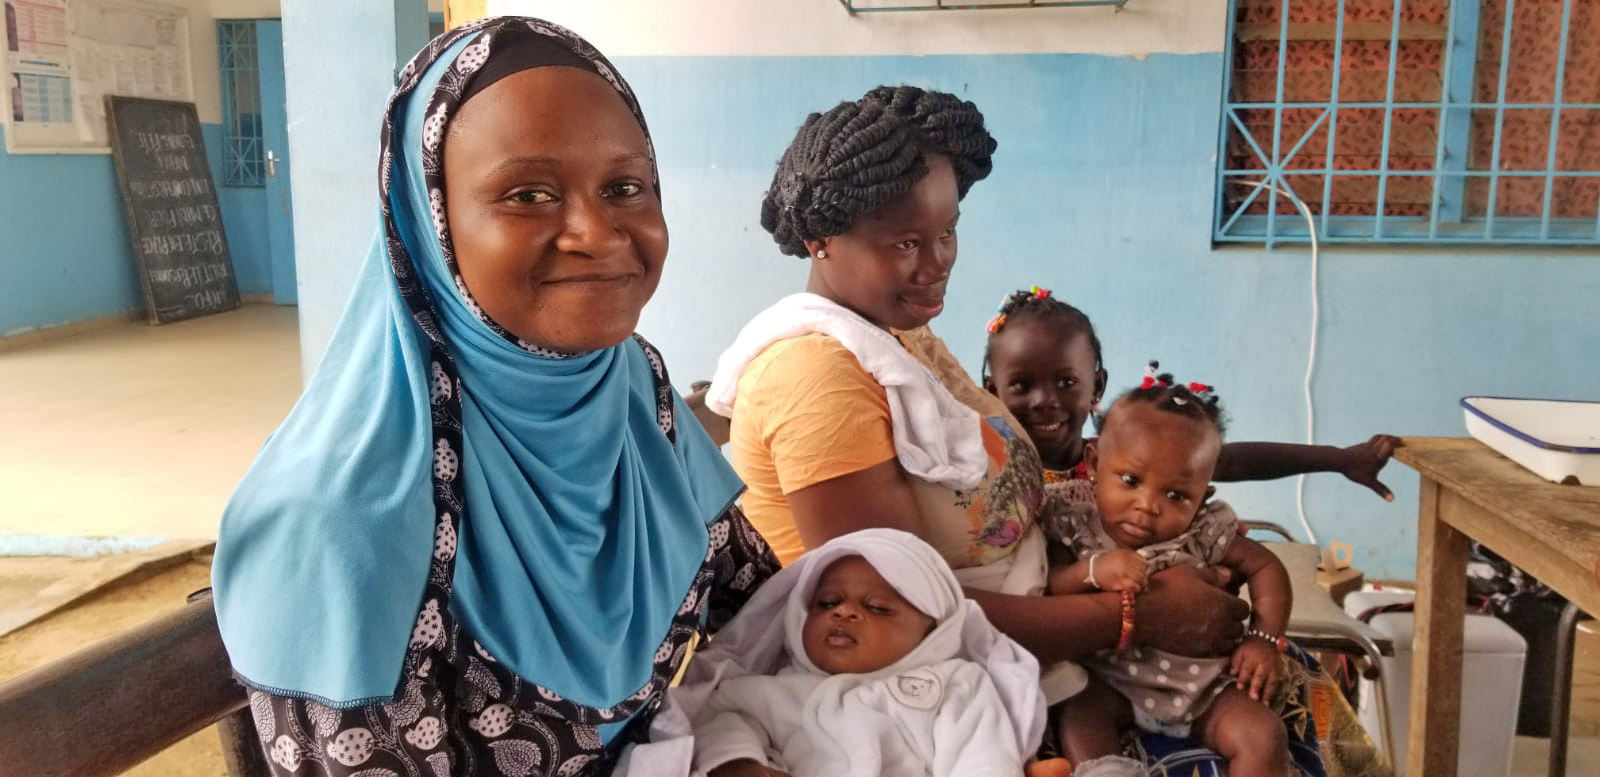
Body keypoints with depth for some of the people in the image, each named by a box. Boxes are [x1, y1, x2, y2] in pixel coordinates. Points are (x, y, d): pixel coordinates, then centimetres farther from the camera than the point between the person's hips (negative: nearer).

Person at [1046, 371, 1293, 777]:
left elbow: (1266, 568, 3)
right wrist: (1091, 571, -31)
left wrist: (1265, 639, -8)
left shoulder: (1205, 533, -10)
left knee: (1264, 737, -16)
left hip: (1203, 682, 1)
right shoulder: (1078, 529, -9)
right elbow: (1044, 588, -14)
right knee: (1078, 717, -26)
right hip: (1113, 681, 0)